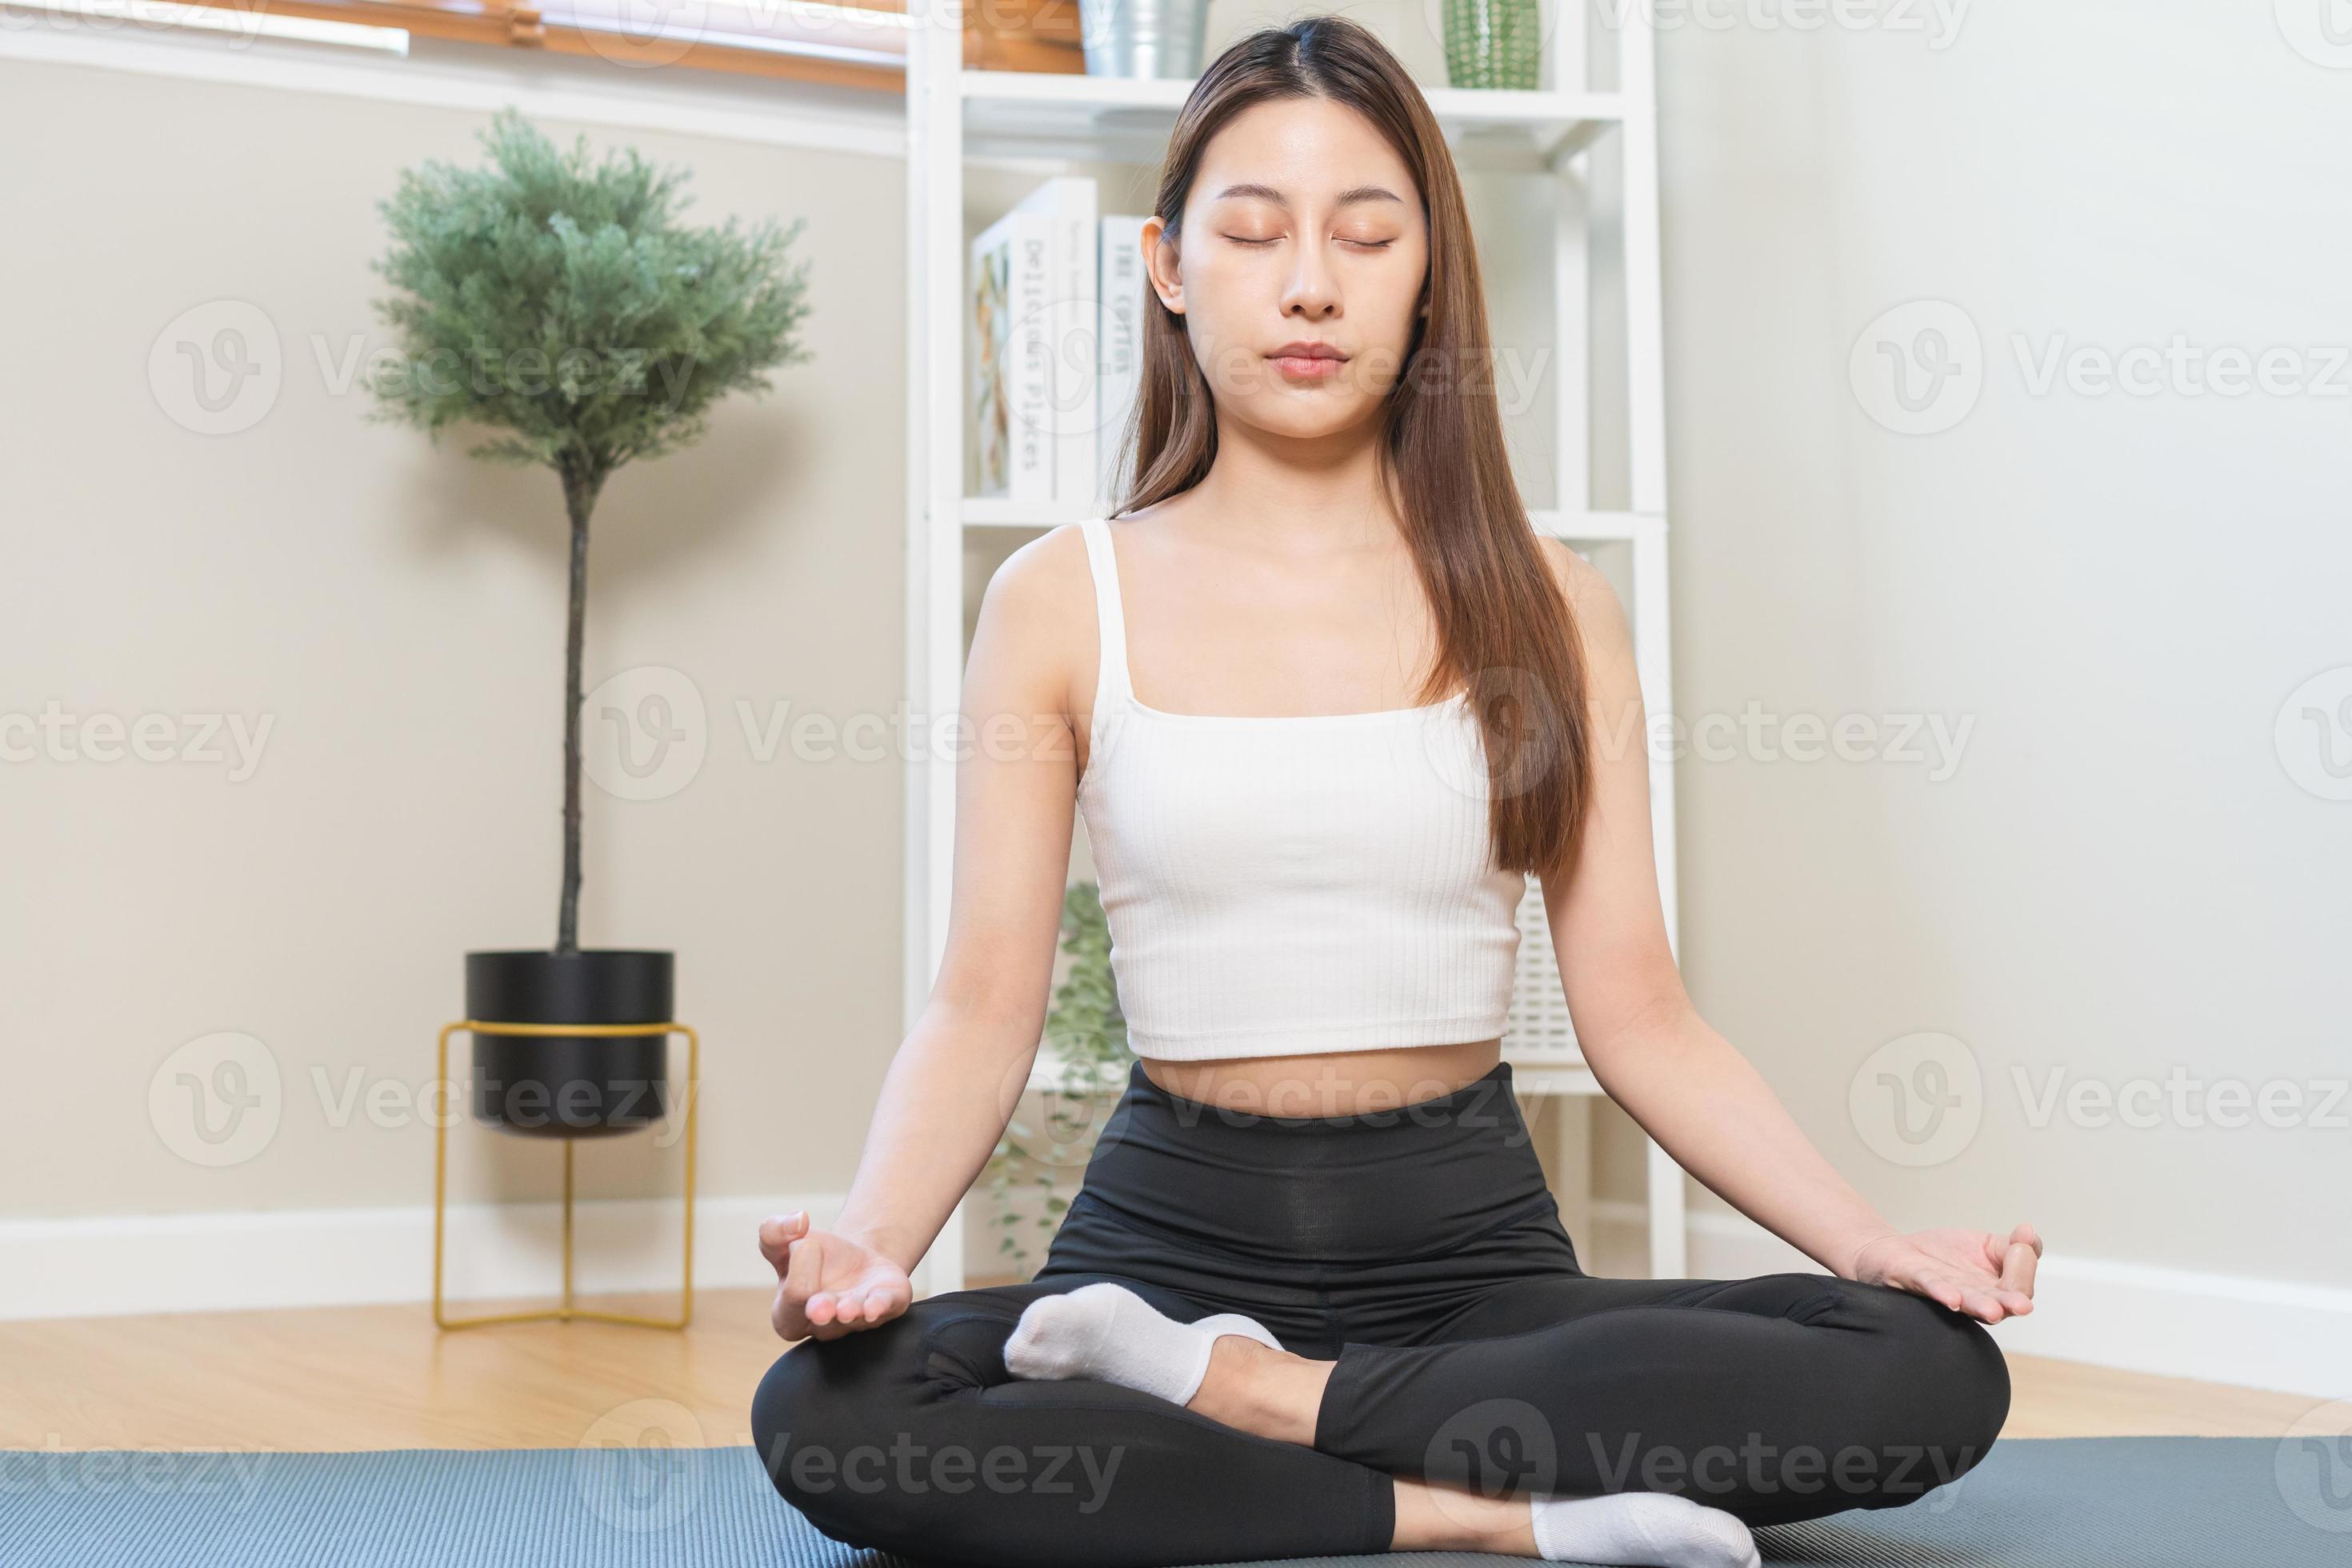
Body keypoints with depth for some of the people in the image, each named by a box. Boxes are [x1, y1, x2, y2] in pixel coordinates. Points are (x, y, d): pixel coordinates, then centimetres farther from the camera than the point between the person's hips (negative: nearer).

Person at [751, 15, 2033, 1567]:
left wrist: (1875, 1239, -13)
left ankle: (1240, 1391, -17)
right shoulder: (1063, 602, 4)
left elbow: (1642, 1017, 2)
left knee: (1937, 1375, -25)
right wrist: (870, 1239, -23)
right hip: (1173, 1227, -1)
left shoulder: (1547, 608, 6)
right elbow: (985, 1003, -3)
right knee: (829, 1416, -31)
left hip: (1473, 1240, 2)